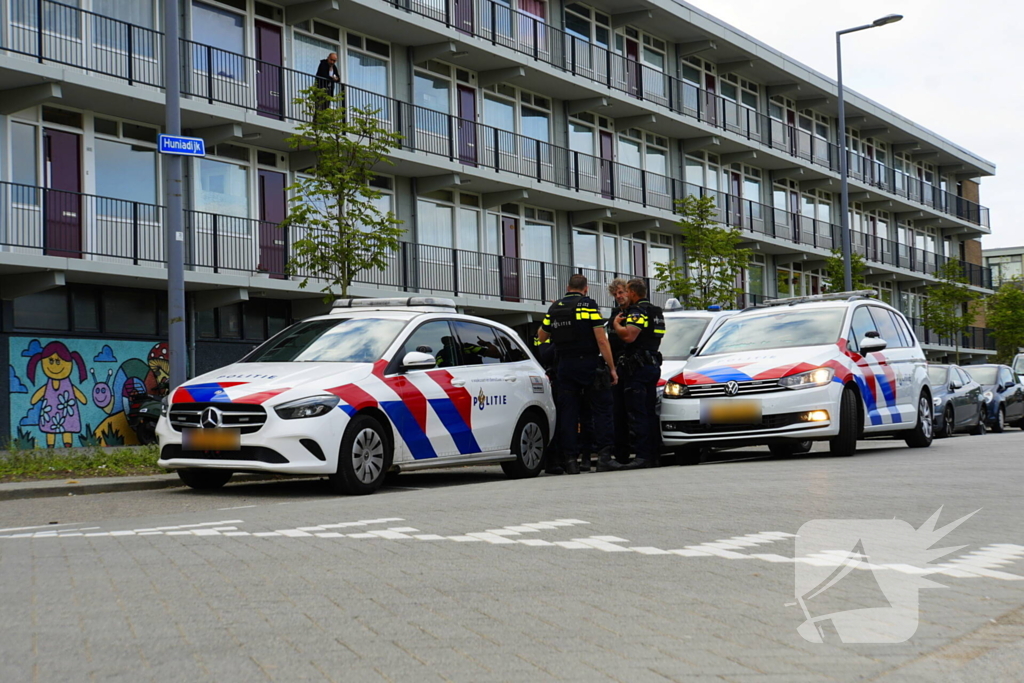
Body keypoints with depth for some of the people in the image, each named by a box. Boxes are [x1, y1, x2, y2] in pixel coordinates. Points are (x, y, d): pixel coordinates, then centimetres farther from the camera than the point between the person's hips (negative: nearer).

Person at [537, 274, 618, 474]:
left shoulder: (554, 308, 8)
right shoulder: (589, 304, -4)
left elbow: (541, 336, 19)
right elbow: (601, 340, -9)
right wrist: (612, 368, -6)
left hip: (565, 366, 3)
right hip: (590, 365, -3)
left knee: (568, 413, 5)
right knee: (601, 410, 3)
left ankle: (570, 459, 3)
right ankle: (603, 455, -4)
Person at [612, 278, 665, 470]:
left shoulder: (638, 311, -12)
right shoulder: (657, 312, 19)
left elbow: (628, 336, -25)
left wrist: (616, 323, -5)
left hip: (638, 367, -10)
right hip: (653, 365, 10)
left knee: (637, 414, -10)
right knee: (649, 413, 12)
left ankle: (642, 456, -14)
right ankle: (653, 455, 13)